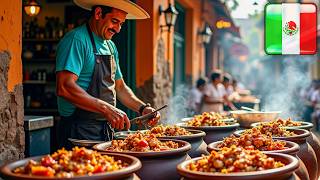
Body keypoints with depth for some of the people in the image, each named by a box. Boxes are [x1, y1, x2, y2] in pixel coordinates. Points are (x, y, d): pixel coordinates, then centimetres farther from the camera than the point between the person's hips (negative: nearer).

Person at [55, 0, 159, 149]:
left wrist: (143, 108, 5)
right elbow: (64, 88, -25)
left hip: (107, 129, 8)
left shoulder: (111, 46, 14)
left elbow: (120, 87, 22)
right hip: (80, 131, -8)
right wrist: (106, 109, -28)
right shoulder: (76, 40, -13)